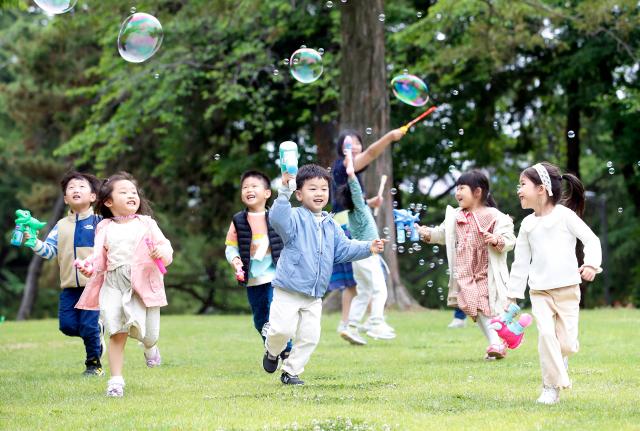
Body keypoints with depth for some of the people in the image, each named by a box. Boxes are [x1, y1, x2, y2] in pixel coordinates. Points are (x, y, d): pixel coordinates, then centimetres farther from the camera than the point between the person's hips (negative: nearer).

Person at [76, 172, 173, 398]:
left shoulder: (146, 223, 8)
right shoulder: (105, 228, 10)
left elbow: (164, 244, 3)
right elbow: (100, 255, 5)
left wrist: (162, 252, -20)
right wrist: (90, 267, -16)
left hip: (143, 283, 0)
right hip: (114, 284, 0)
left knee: (147, 333, 4)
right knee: (117, 332, -8)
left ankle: (150, 347, 43)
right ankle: (116, 380, -2)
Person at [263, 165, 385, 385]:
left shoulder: (331, 225, 12)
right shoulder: (295, 218, -9)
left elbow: (344, 248, 16)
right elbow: (277, 218, -31)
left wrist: (368, 248, 2)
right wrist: (284, 191, -42)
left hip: (314, 296, 6)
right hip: (288, 290, -6)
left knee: (310, 336, 3)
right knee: (283, 329, -14)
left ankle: (291, 371, 18)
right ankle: (272, 352, 20)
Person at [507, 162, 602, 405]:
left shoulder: (565, 215, -3)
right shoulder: (527, 225, 8)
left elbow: (591, 240, -4)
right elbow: (521, 262, 12)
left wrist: (591, 264, -22)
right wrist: (513, 294, 11)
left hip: (567, 289, -2)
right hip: (539, 291, 2)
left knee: (567, 343, -4)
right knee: (546, 333, -18)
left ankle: (560, 359, 31)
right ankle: (551, 387, -10)